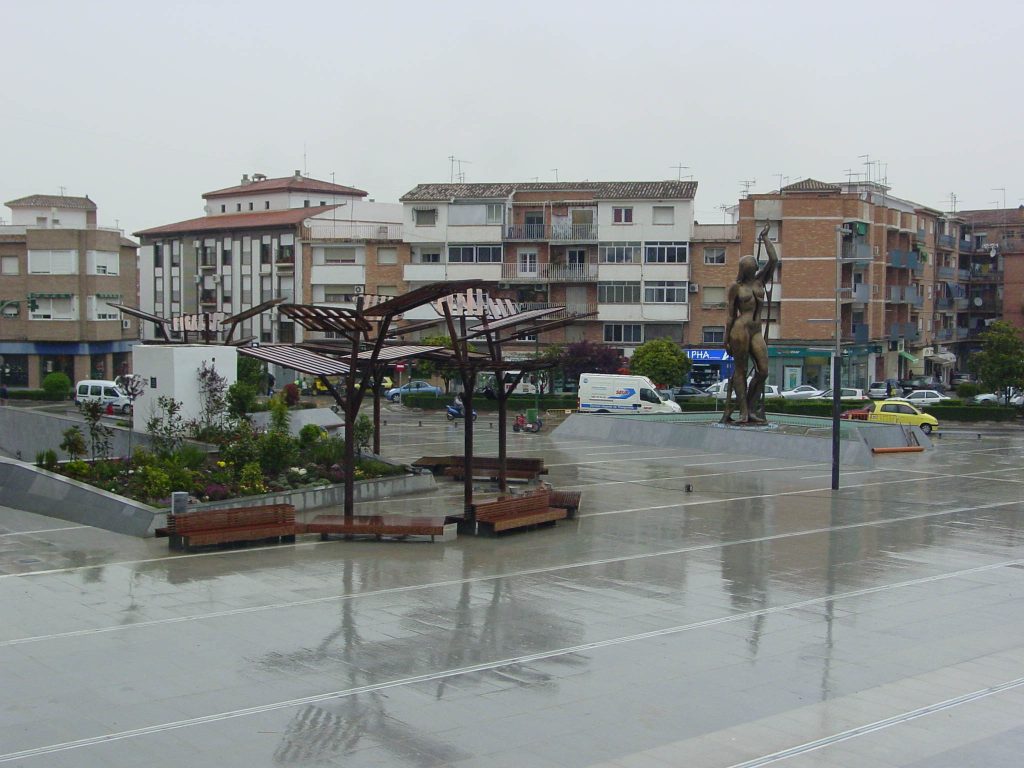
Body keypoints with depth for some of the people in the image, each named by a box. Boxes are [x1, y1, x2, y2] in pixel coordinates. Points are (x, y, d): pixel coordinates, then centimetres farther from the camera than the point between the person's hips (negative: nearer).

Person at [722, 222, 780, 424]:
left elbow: (774, 260, 5)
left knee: (763, 371, -3)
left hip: (757, 331, 6)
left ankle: (751, 410, 3)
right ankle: (743, 411, -1)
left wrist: (765, 238, 9)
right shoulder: (735, 287, 1)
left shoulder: (759, 280, 14)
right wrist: (726, 339, -3)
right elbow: (730, 315, 0)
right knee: (740, 371, -2)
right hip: (740, 329, -6)